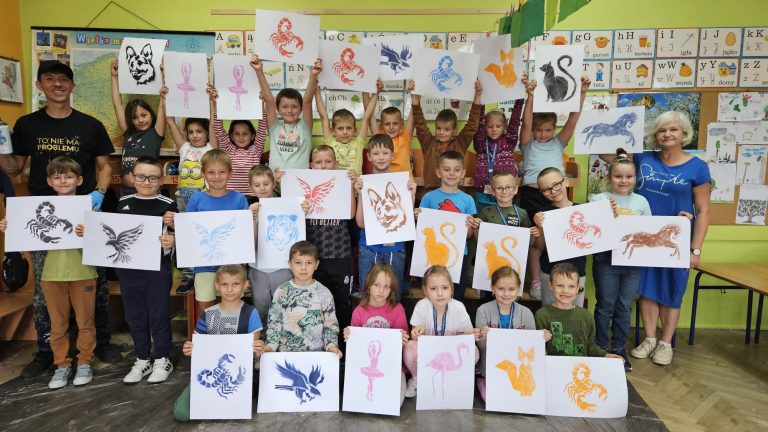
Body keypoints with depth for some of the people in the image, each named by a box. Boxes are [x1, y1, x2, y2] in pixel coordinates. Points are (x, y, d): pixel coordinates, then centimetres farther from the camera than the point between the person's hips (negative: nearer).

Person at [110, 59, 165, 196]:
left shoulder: (155, 133, 0)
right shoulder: (129, 133, 9)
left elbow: (162, 107, -10)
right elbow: (117, 104, 12)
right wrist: (114, 76, 13)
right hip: (125, 192, 4)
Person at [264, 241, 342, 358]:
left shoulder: (324, 293, 2)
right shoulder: (281, 292, 4)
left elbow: (330, 324, 5)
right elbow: (274, 323, 7)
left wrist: (331, 344, -8)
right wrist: (271, 345, -5)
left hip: (317, 353, -1)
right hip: (285, 353, 1)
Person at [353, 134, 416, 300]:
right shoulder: (364, 183, -2)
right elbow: (360, 222, -8)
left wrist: (412, 193, -13)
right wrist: (360, 194, -18)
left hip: (395, 248, 1)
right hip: (369, 249, 0)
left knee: (394, 298, 12)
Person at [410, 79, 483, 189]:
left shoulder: (460, 143, 6)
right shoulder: (429, 142, 6)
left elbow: (472, 125, -1)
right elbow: (420, 123, -1)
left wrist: (477, 97, -7)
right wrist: (415, 99, -10)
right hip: (431, 190, 0)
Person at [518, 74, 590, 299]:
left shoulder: (558, 143, 13)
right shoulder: (528, 144, 6)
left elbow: (573, 119, 4)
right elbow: (526, 122, -9)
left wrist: (582, 94, -6)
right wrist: (530, 95, -20)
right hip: (532, 194, -3)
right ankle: (535, 281, 10)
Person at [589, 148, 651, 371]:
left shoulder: (641, 201, 7)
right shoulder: (598, 199, -3)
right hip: (606, 259, -3)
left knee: (624, 307, 11)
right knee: (605, 306, 4)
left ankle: (619, 349, 26)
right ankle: (601, 350, 18)